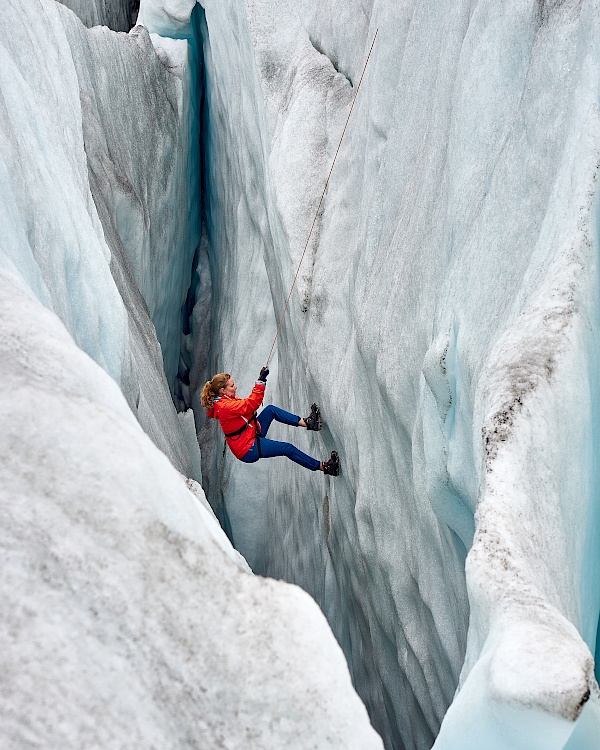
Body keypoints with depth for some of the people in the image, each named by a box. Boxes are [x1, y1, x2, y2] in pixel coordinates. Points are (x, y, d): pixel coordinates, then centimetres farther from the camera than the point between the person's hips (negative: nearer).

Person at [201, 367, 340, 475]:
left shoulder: (224, 401, 6)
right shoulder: (225, 407, -26)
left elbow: (247, 405, 9)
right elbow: (250, 404, -30)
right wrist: (261, 382, -27)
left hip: (252, 436, 10)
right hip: (248, 450, -10)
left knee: (270, 410, 3)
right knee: (288, 449, -11)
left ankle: (307, 422, 0)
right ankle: (323, 467, -5)